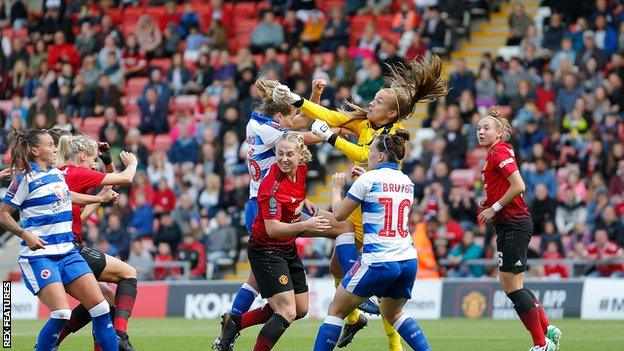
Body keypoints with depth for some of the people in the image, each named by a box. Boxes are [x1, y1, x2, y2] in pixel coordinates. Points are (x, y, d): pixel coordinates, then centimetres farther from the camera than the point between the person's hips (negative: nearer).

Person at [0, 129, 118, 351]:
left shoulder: (58, 174, 14)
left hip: (67, 252, 7)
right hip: (39, 255, -7)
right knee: (61, 313, -19)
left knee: (100, 307, -3)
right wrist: (25, 235, -19)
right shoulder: (25, 179, -7)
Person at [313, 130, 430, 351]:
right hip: (408, 261, 6)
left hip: (378, 262, -6)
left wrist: (336, 188, 20)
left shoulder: (369, 179, -7)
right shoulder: (406, 182, 11)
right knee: (393, 314, 26)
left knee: (336, 310, 8)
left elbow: (339, 213, 2)